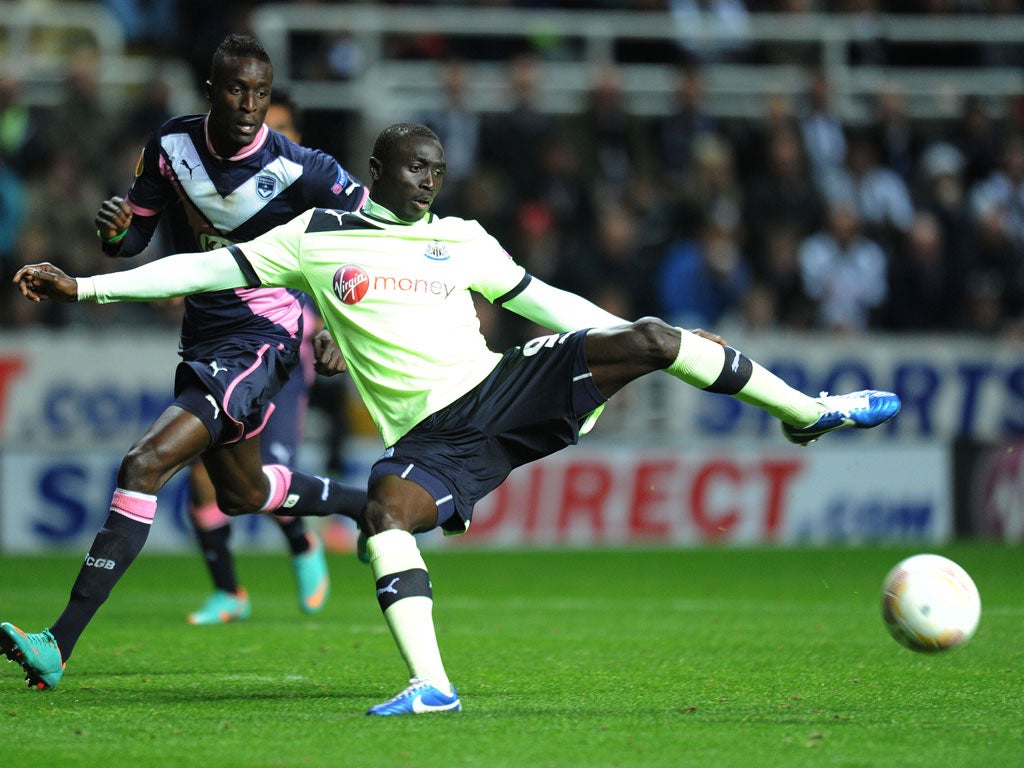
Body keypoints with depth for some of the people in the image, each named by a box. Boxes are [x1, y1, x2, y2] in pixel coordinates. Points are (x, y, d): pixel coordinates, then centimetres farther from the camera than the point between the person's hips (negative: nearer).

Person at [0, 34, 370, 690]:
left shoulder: (298, 169, -17)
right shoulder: (172, 145, -3)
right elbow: (133, 241, 7)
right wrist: (114, 230, -18)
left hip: (261, 340, -8)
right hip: (204, 334, 8)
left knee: (146, 464, -22)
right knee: (239, 493, 25)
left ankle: (61, 645, -25)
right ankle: (374, 506, 53)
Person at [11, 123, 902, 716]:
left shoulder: (462, 240, 15)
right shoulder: (319, 237, 8)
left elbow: (541, 299, 21)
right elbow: (211, 268, 5)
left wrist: (641, 342, 14)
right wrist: (85, 285, -1)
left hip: (505, 387, 2)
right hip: (433, 431, -2)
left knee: (647, 338, -16)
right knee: (385, 508, -35)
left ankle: (806, 411, -1)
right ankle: (431, 684, -35)